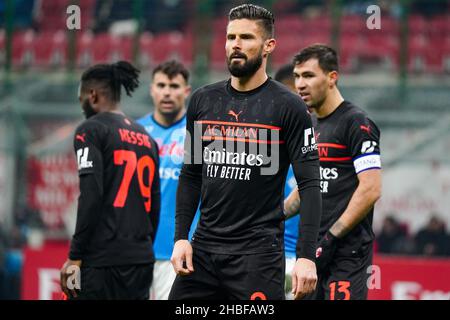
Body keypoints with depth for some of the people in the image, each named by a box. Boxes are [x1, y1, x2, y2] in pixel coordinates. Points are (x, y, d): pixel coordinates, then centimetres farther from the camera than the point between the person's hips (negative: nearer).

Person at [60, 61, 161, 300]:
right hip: (142, 259, 7)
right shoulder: (146, 138, 18)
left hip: (102, 261, -7)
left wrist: (75, 256, -12)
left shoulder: (91, 130, -3)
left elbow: (91, 197, -13)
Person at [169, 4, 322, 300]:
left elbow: (310, 185, -8)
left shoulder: (288, 107, -5)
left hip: (258, 251, -5)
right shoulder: (203, 100, 10)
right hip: (204, 246, 5)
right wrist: (181, 237, 7)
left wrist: (307, 256, -16)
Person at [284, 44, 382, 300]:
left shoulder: (356, 123, -9)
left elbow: (371, 189, -16)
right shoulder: (312, 127, 18)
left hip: (347, 251, -9)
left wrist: (331, 238, -18)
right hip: (313, 250, 9)